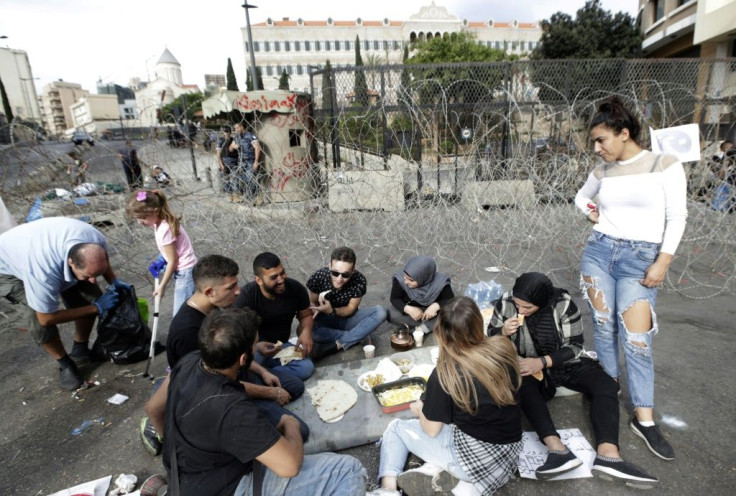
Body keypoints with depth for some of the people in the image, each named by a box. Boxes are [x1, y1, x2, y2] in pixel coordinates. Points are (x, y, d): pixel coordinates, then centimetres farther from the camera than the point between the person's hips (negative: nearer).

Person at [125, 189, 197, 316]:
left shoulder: (164, 230, -23)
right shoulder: (161, 222, 3)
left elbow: (173, 261, -16)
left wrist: (161, 286, -7)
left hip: (185, 273, -9)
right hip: (184, 271, 9)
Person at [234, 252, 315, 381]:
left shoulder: (296, 288, -11)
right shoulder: (246, 295, -21)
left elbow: (306, 315, 4)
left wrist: (306, 331, -19)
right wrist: (255, 346, -39)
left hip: (281, 347, 4)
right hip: (253, 347, -4)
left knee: (306, 368, -26)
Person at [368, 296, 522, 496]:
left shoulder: (444, 374, -20)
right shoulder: (504, 349, -8)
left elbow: (431, 430, -9)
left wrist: (419, 409, 12)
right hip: (511, 453, 5)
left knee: (395, 428, 13)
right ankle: (448, 473, 3)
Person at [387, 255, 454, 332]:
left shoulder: (440, 282, -31)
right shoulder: (400, 279, -30)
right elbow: (394, 299, -17)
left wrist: (436, 306, -37)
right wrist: (408, 309, -35)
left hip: (431, 309, -1)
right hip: (412, 308, 2)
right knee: (391, 315, -27)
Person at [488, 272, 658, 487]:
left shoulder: (563, 304, -21)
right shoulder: (505, 304, -15)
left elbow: (575, 346, -15)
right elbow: (490, 337, -2)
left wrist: (542, 361, -28)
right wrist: (503, 332, -25)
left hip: (566, 364, 1)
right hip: (527, 368, -1)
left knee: (606, 385, -22)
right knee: (521, 385, -33)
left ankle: (608, 455, -39)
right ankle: (557, 449, -44)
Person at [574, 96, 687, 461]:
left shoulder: (665, 164, -4)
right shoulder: (603, 171, 7)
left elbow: (677, 217, -5)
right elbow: (581, 196, 26)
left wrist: (663, 261, -11)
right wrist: (591, 213, 5)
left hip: (640, 258, -4)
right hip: (598, 251, 4)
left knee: (637, 339, -5)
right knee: (604, 326, 9)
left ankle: (644, 420, 9)